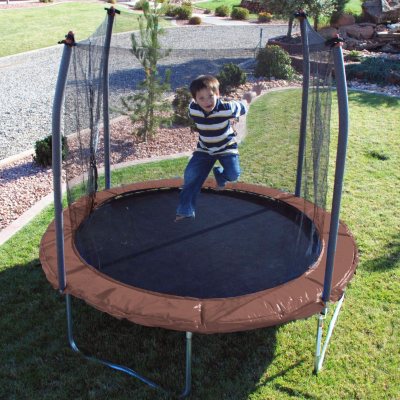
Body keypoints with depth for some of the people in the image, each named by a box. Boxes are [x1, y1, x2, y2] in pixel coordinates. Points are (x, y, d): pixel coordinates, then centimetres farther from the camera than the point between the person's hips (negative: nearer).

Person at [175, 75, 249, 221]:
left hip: (226, 147, -2)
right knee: (190, 175, -10)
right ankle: (185, 210, 2)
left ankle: (219, 174, 20)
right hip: (204, 149, 2)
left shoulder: (226, 108, -32)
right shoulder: (193, 109, -22)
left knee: (233, 174, -19)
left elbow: (243, 108, -11)